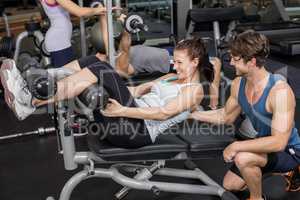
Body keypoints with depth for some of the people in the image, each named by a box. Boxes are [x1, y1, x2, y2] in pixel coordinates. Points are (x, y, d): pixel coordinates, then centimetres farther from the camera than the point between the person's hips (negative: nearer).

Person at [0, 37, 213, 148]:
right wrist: (110, 90, 10)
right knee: (92, 61, -6)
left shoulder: (195, 90, 1)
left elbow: (164, 113, -14)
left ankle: (32, 102, -25)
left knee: (100, 69, -25)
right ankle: (32, 91, -15)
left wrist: (122, 111, -22)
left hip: (138, 130, -8)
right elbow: (139, 90, 22)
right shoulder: (172, 77, 27)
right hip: (131, 116, 8)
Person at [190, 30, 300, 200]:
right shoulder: (238, 84, -11)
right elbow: (227, 116, 7)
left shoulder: (280, 91, -34)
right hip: (264, 145, 8)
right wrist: (192, 114, 2)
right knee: (230, 185, 17)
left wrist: (236, 146, -33)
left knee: (242, 158, -35)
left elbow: (278, 142, -38)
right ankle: (282, 169, 28)